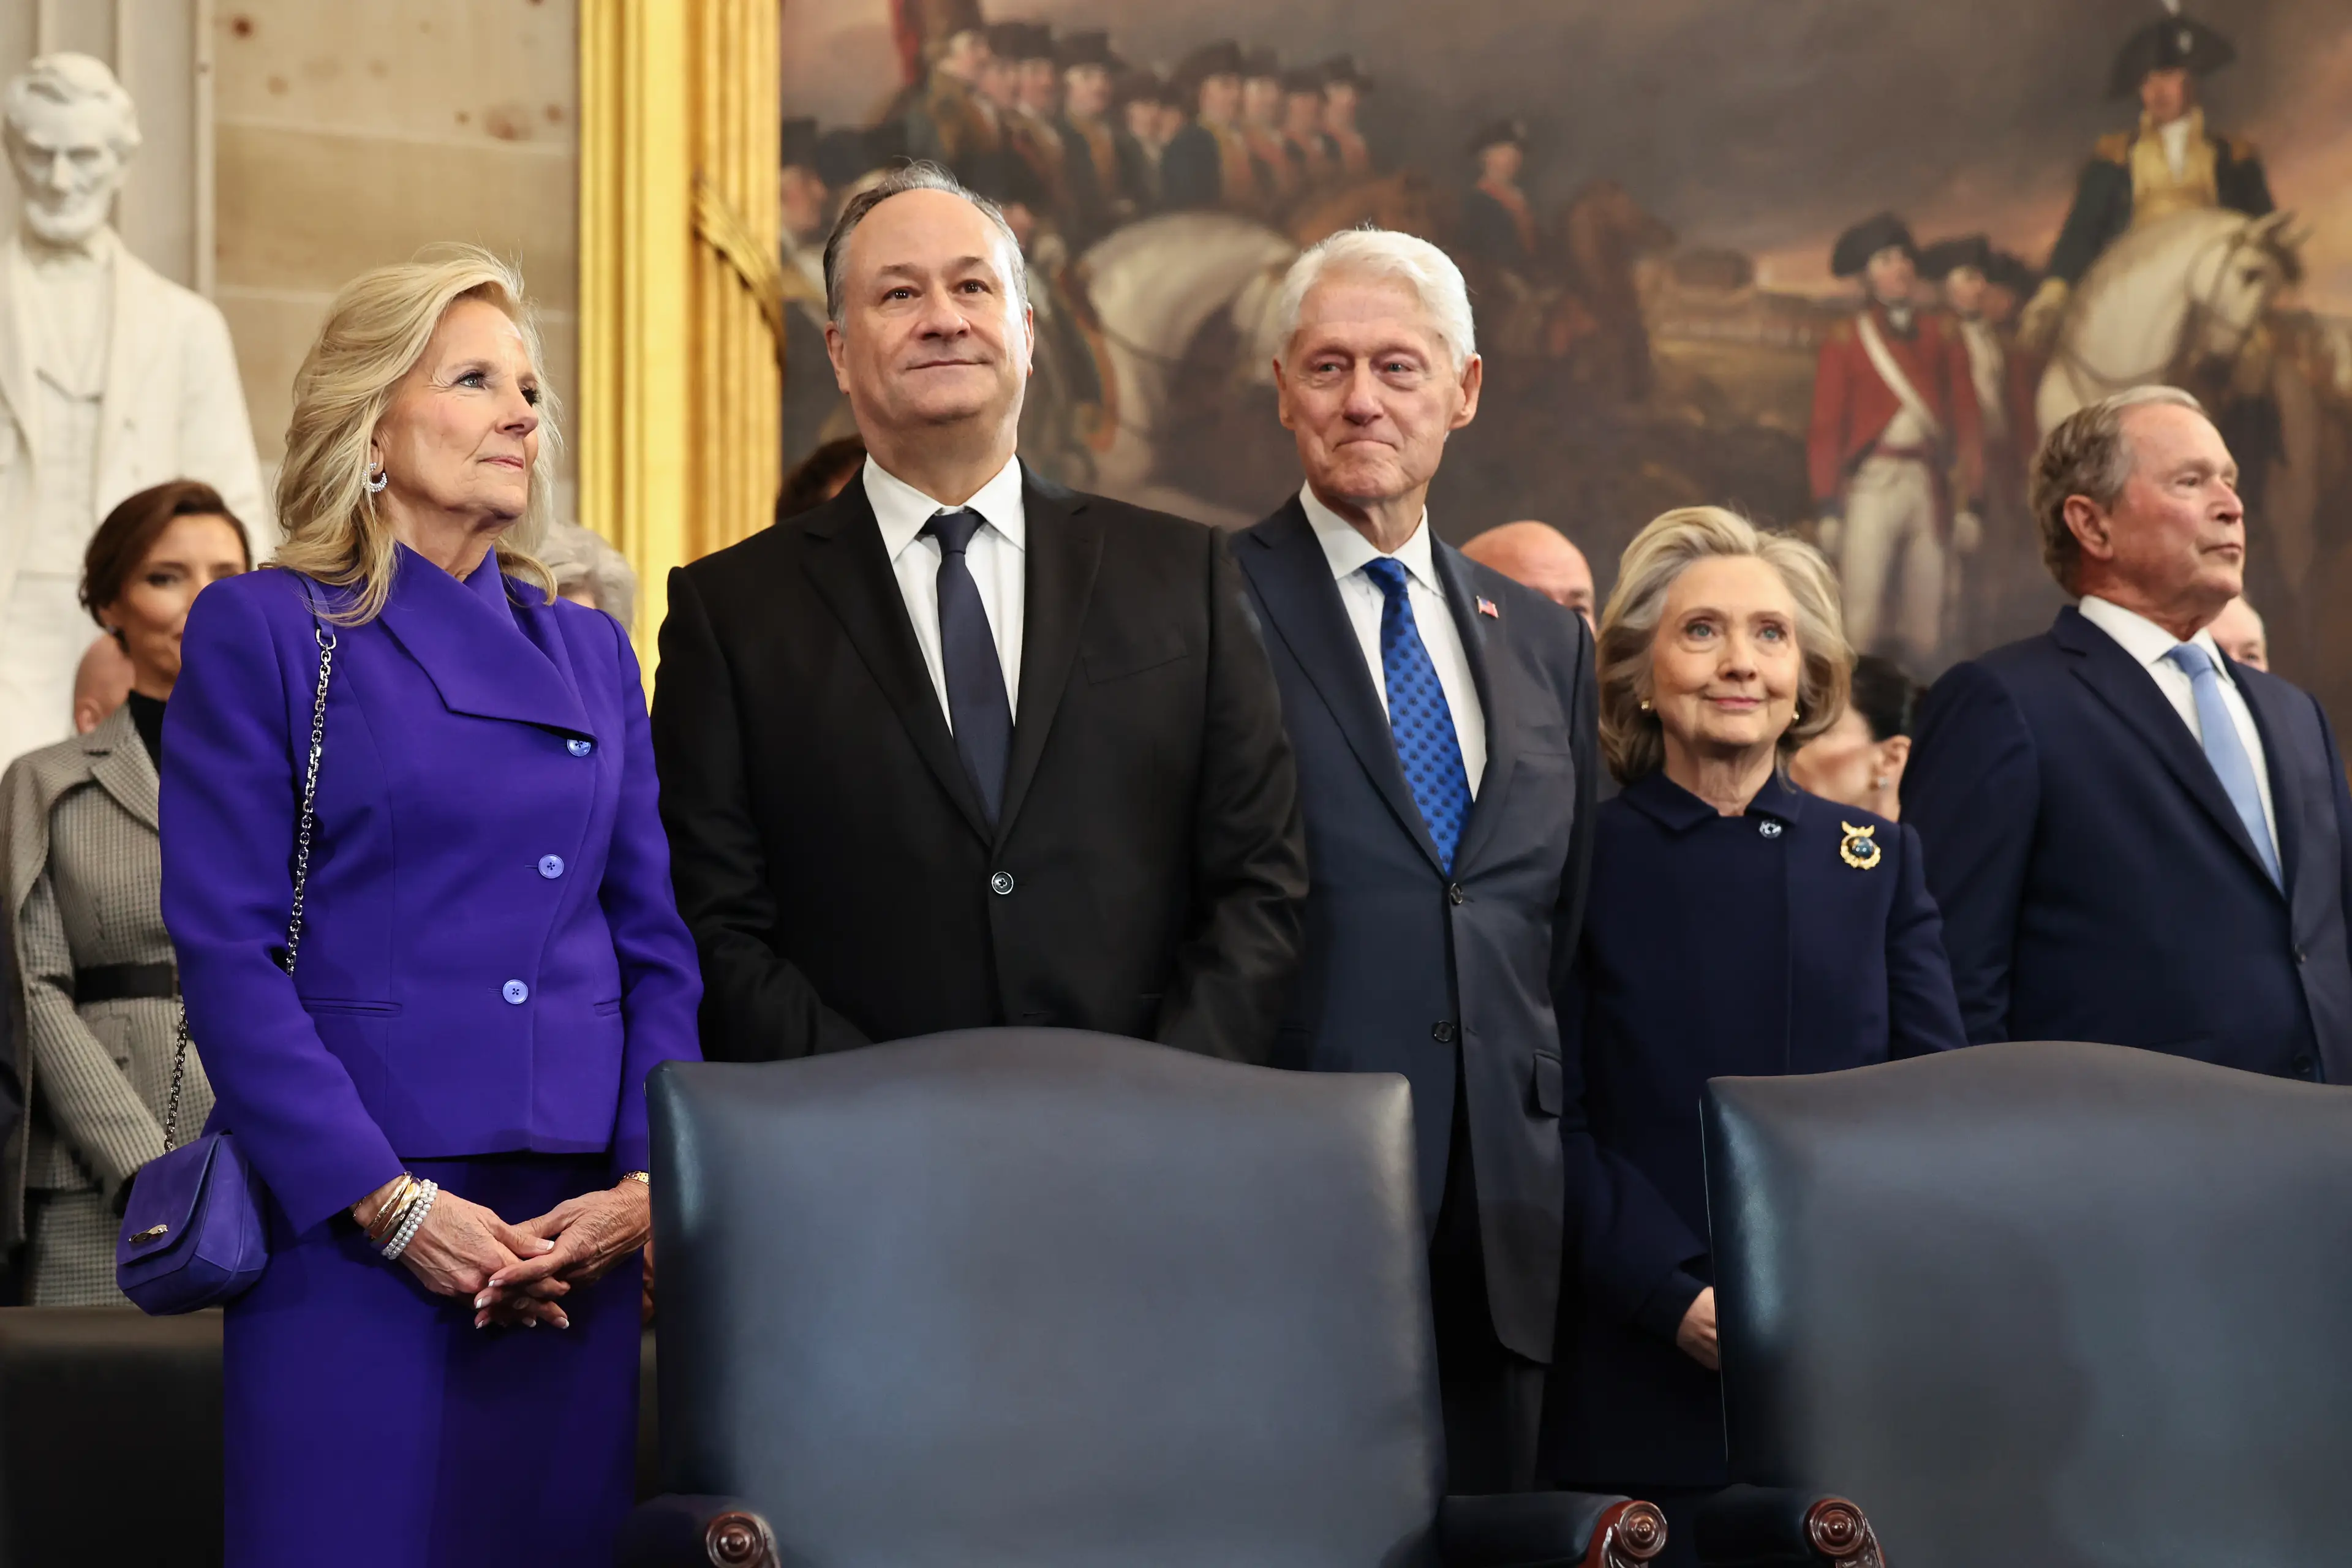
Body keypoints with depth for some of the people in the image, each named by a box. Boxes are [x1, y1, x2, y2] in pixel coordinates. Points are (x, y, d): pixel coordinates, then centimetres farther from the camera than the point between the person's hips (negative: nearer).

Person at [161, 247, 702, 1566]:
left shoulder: (589, 650, 15)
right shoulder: (265, 631, 1)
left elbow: (659, 942, 13)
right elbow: (227, 953, -6)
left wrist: (650, 1182, -4)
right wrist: (390, 1205, -14)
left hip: (580, 1242, 5)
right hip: (349, 1242, -4)